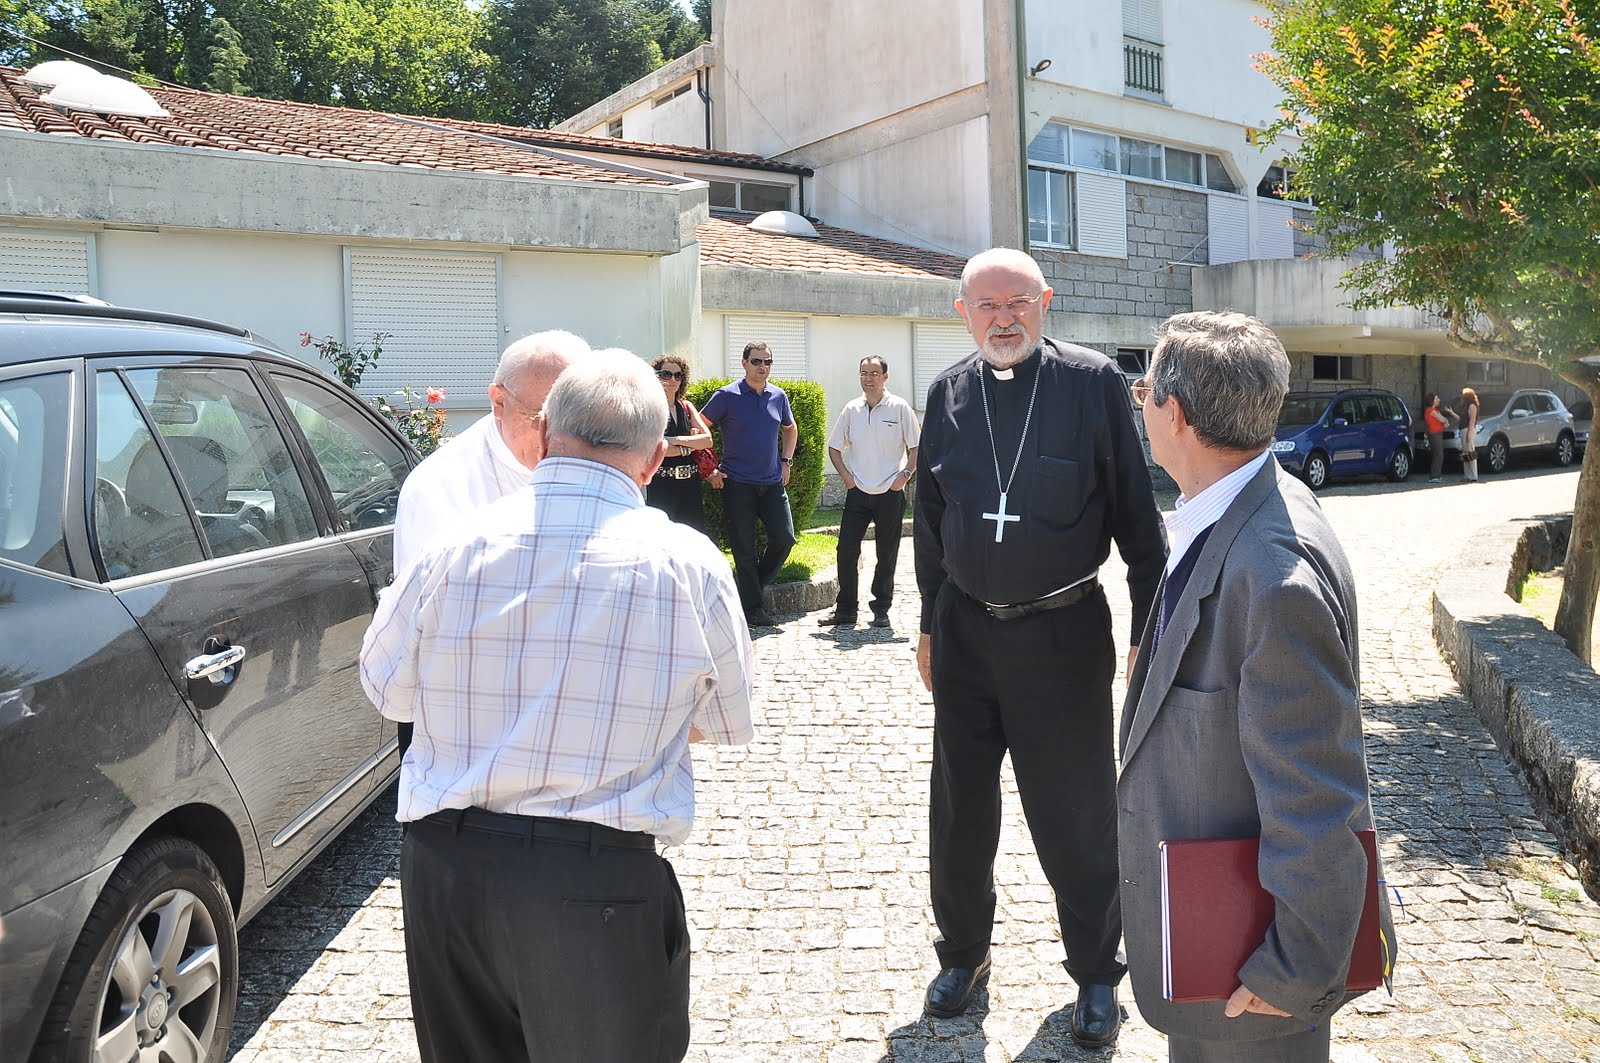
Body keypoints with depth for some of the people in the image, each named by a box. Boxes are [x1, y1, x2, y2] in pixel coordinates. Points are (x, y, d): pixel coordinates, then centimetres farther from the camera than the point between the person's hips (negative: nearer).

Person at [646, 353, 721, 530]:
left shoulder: (687, 406, 13)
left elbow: (708, 439, 2)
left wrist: (677, 440, -12)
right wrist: (691, 445, -6)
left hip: (690, 484, 6)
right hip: (661, 484, -5)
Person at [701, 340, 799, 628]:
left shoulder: (778, 396, 8)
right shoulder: (727, 396, -6)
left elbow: (790, 429, 25)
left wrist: (786, 461, 14)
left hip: (773, 483, 4)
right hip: (738, 483, -4)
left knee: (784, 538, -2)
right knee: (744, 549, 0)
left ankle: (753, 585, 20)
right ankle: (753, 609, 8)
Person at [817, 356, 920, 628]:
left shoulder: (900, 408, -2)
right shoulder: (851, 409, 6)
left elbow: (915, 447, 1)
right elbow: (834, 447, 14)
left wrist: (904, 475, -10)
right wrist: (846, 477, 2)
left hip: (891, 493, -2)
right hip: (858, 492, 3)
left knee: (887, 555, 5)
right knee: (846, 551, 0)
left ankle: (881, 610, 16)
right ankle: (845, 609, 11)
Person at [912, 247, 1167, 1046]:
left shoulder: (1092, 380, -6)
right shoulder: (947, 393, 5)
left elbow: (1135, 513, -5)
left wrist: (1148, 629, -5)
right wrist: (930, 625, 14)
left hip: (1063, 631, -3)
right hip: (965, 632, 4)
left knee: (1077, 815, 7)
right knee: (960, 809, 14)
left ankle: (1096, 974, 30)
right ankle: (963, 954, 36)